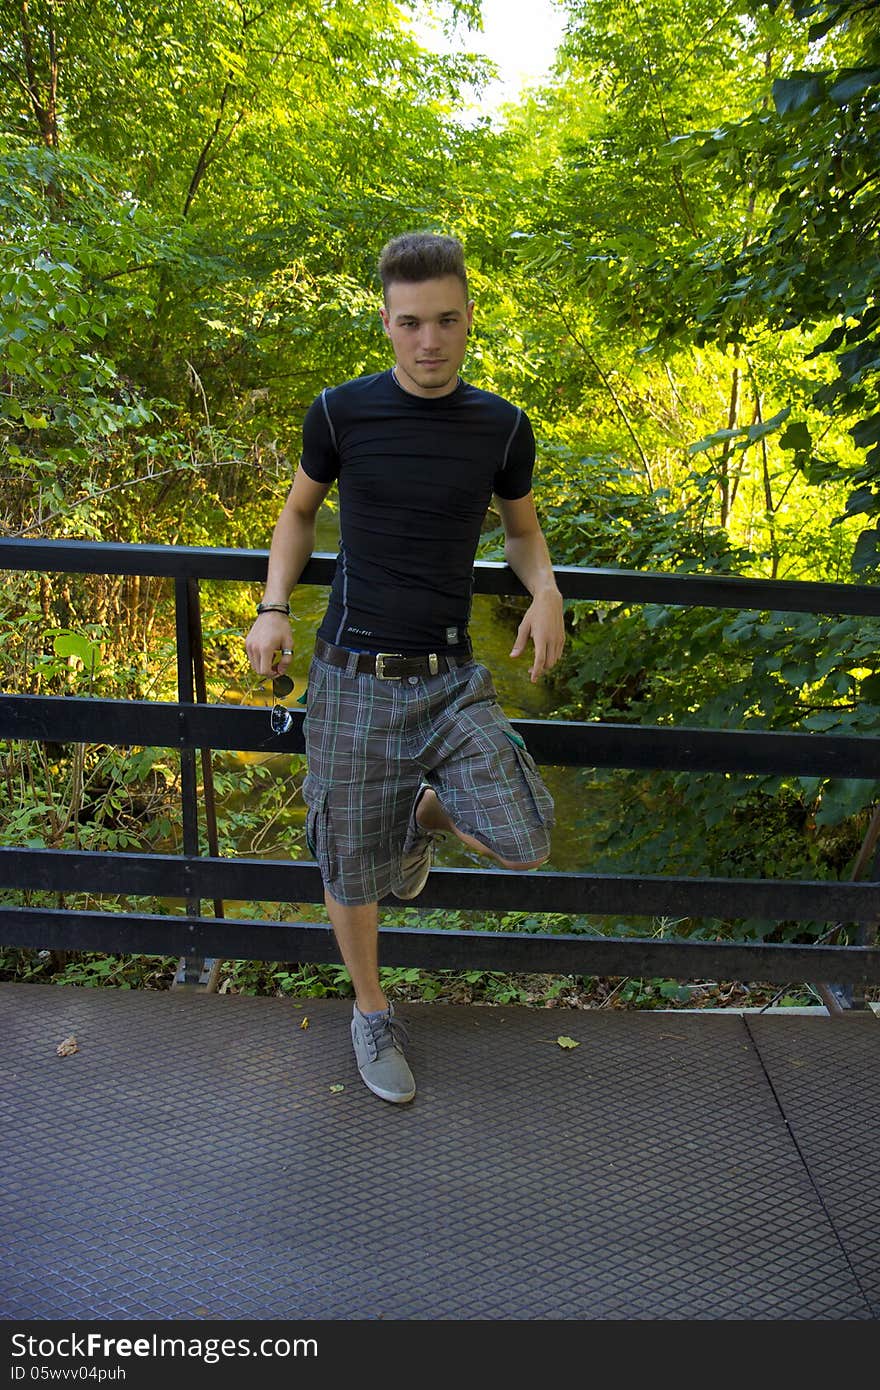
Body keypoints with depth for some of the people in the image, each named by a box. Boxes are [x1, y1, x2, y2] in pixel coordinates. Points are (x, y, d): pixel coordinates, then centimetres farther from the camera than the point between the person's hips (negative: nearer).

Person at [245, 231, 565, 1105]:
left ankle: (428, 811, 22)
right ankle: (371, 1013, 35)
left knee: (526, 847, -12)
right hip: (353, 677, -1)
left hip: (450, 677, 2)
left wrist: (545, 592, -5)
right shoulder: (341, 412, -3)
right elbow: (299, 511, 12)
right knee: (351, 870, 7)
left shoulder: (501, 427, 1)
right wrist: (273, 608, -3)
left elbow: (521, 527, 16)